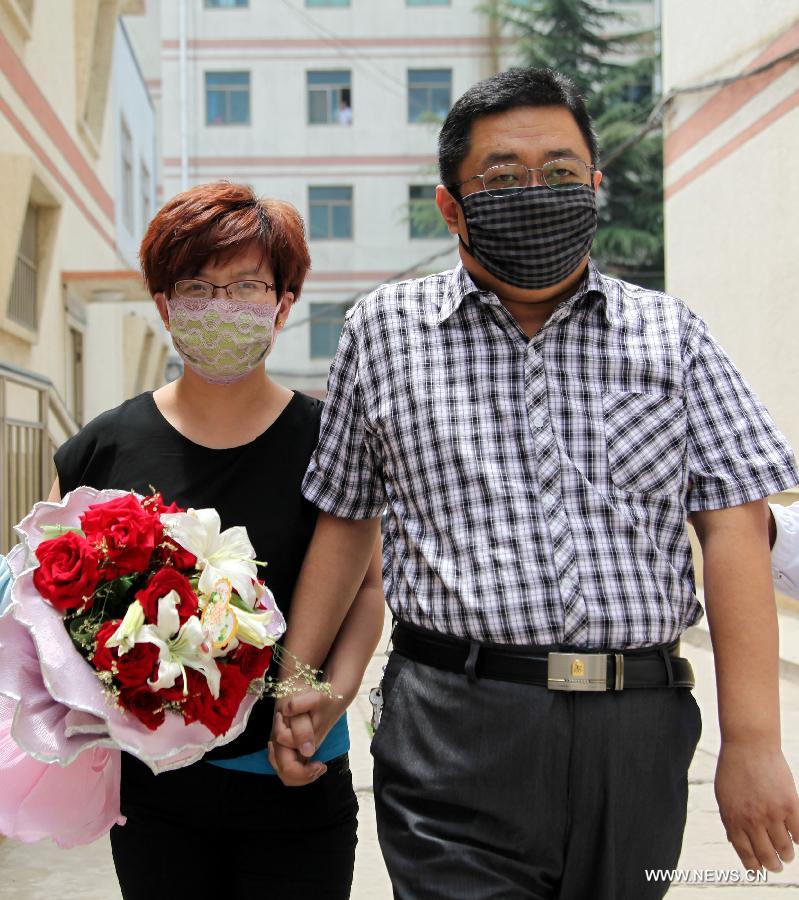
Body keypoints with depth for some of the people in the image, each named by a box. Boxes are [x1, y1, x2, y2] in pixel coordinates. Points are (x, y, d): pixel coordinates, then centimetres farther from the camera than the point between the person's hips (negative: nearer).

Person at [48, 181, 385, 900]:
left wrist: (335, 692, -13)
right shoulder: (104, 449, -1)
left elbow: (368, 585, 3)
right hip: (152, 792, 1)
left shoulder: (328, 443, -3)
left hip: (295, 786, -1)